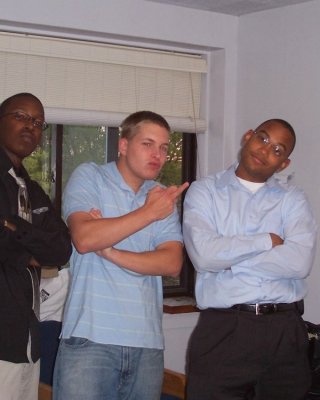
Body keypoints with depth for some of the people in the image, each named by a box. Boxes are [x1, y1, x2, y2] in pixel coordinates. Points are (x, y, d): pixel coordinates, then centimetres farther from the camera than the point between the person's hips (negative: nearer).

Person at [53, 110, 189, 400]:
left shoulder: (165, 197, 14)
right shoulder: (89, 177, 4)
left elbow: (172, 264, 1)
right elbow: (84, 238, -14)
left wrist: (112, 253, -10)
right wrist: (149, 212, -6)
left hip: (147, 342, 4)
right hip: (90, 336, -4)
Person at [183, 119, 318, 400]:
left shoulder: (292, 199, 8)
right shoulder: (205, 191, 6)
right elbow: (203, 254, -12)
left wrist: (227, 256, -8)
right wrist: (267, 240, -5)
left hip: (284, 330, 2)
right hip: (222, 329, -1)